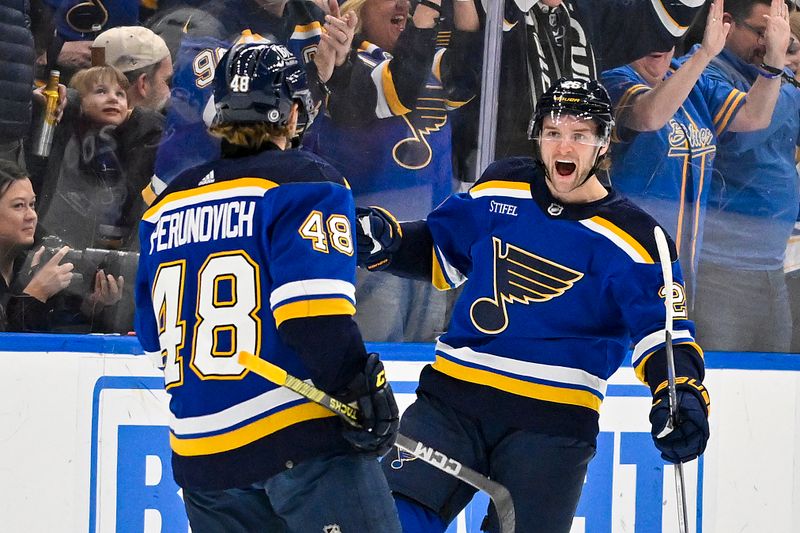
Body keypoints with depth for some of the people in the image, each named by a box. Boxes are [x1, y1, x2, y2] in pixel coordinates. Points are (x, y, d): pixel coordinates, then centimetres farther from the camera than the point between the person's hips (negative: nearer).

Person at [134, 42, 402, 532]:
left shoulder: (169, 203, 16)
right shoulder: (303, 183, -5)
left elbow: (153, 334, 22)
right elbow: (314, 309, -18)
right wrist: (365, 390, -15)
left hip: (201, 454, 7)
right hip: (300, 436, -7)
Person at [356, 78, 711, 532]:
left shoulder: (632, 239, -4)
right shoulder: (500, 190, 8)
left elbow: (662, 330, -7)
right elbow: (440, 252, 21)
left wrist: (682, 393, -26)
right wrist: (383, 241, 2)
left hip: (552, 425, -3)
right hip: (455, 394, 3)